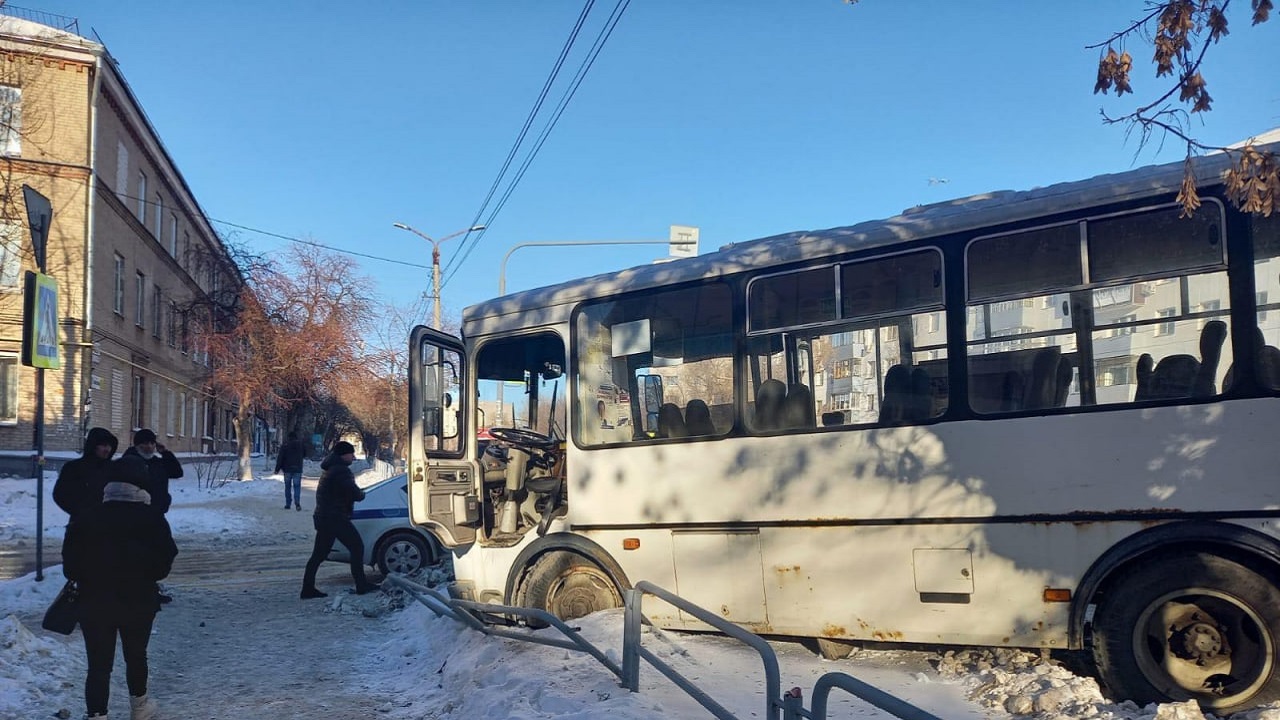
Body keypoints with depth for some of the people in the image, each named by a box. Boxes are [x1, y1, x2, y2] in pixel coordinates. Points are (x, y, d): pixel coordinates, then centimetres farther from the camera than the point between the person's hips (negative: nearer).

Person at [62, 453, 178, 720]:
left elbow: (70, 566, -5)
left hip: (94, 605, 0)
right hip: (139, 604, 0)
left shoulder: (85, 520, -8)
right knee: (136, 656, 20)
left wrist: (89, 582, 14)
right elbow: (164, 565, -8)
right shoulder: (153, 520, -11)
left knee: (98, 664, 5)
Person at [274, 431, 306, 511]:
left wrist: (277, 469, -3)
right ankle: (297, 503, -16)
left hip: (287, 469, -1)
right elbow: (305, 453, 18)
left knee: (288, 486, 9)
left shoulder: (284, 445, -5)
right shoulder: (301, 444, 2)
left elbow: (280, 458, -7)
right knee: (297, 486, 0)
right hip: (297, 469, 1)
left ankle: (288, 504, 10)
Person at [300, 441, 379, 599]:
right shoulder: (341, 470, -15)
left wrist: (357, 493, 8)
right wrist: (362, 494, 1)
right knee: (357, 548, -2)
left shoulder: (329, 469, 18)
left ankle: (308, 589, 11)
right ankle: (361, 585, 0)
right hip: (336, 518, -10)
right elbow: (355, 494, -21)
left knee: (319, 554, 11)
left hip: (323, 517, 10)